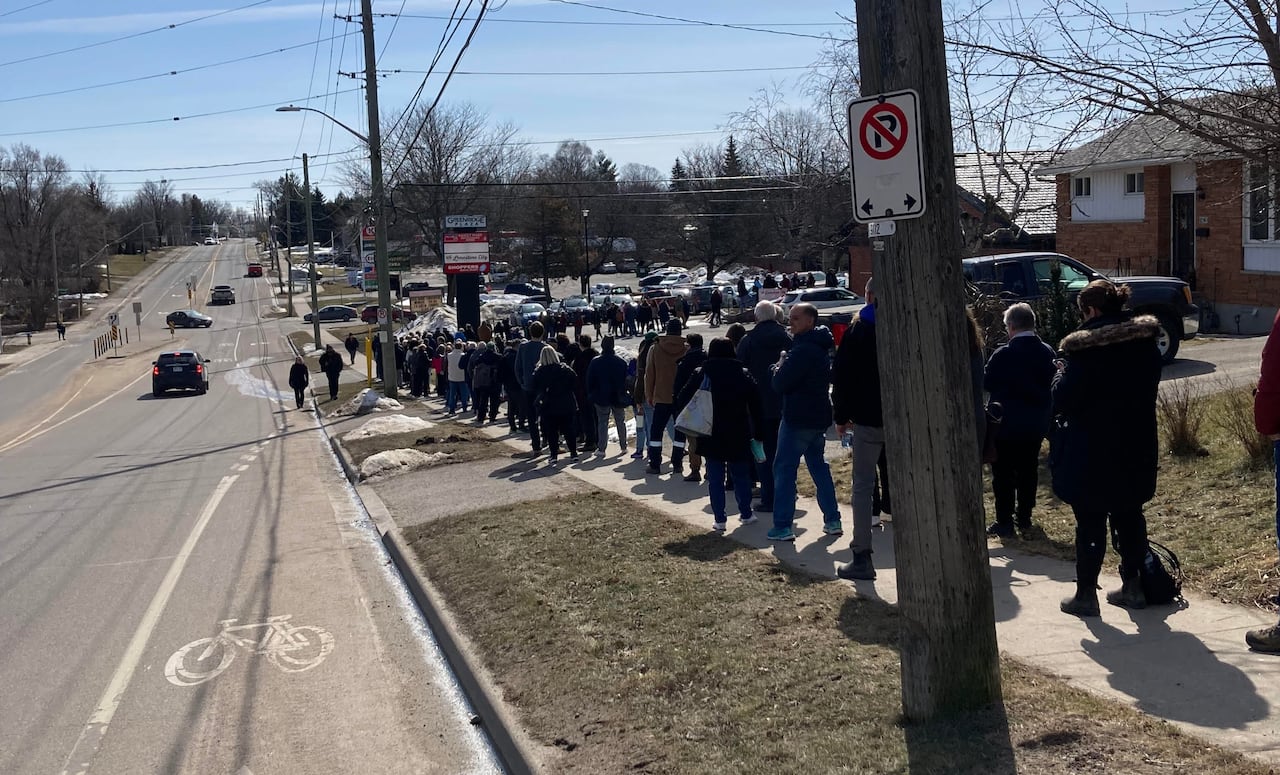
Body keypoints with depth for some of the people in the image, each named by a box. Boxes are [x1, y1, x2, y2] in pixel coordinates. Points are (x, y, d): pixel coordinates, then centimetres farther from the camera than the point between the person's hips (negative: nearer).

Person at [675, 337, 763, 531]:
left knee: (715, 478, 3)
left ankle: (719, 519, 0)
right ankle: (746, 514, 22)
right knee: (741, 475, 15)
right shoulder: (743, 374, 0)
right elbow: (755, 406, 0)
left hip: (711, 436, -1)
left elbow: (682, 400, -6)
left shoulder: (700, 374, -4)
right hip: (738, 436, 1)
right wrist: (758, 433, 5)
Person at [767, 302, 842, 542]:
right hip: (819, 416, 10)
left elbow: (780, 384, -20)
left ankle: (782, 527, -4)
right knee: (818, 466, 17)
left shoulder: (802, 350, -19)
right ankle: (832, 521, 19)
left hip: (798, 418, -10)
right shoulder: (820, 347, 12)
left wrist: (779, 366, 1)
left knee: (784, 469, -4)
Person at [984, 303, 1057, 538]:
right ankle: (1024, 518, 23)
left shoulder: (1003, 355, -20)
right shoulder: (1047, 352, -4)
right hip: (1035, 425, 5)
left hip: (1006, 424, -5)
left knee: (1003, 475, 5)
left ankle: (1004, 522, 9)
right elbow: (1050, 384, 7)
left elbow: (987, 383, -9)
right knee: (1028, 471, 16)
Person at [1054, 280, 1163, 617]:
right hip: (1136, 449, 6)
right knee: (1129, 517, 16)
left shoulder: (1084, 347, -18)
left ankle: (1086, 594, 11)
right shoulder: (1146, 341, 3)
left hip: (1092, 453, -6)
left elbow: (1063, 401, -17)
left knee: (1090, 523, 4)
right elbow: (1149, 389, 14)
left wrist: (1061, 372, -1)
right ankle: (1132, 586, 24)